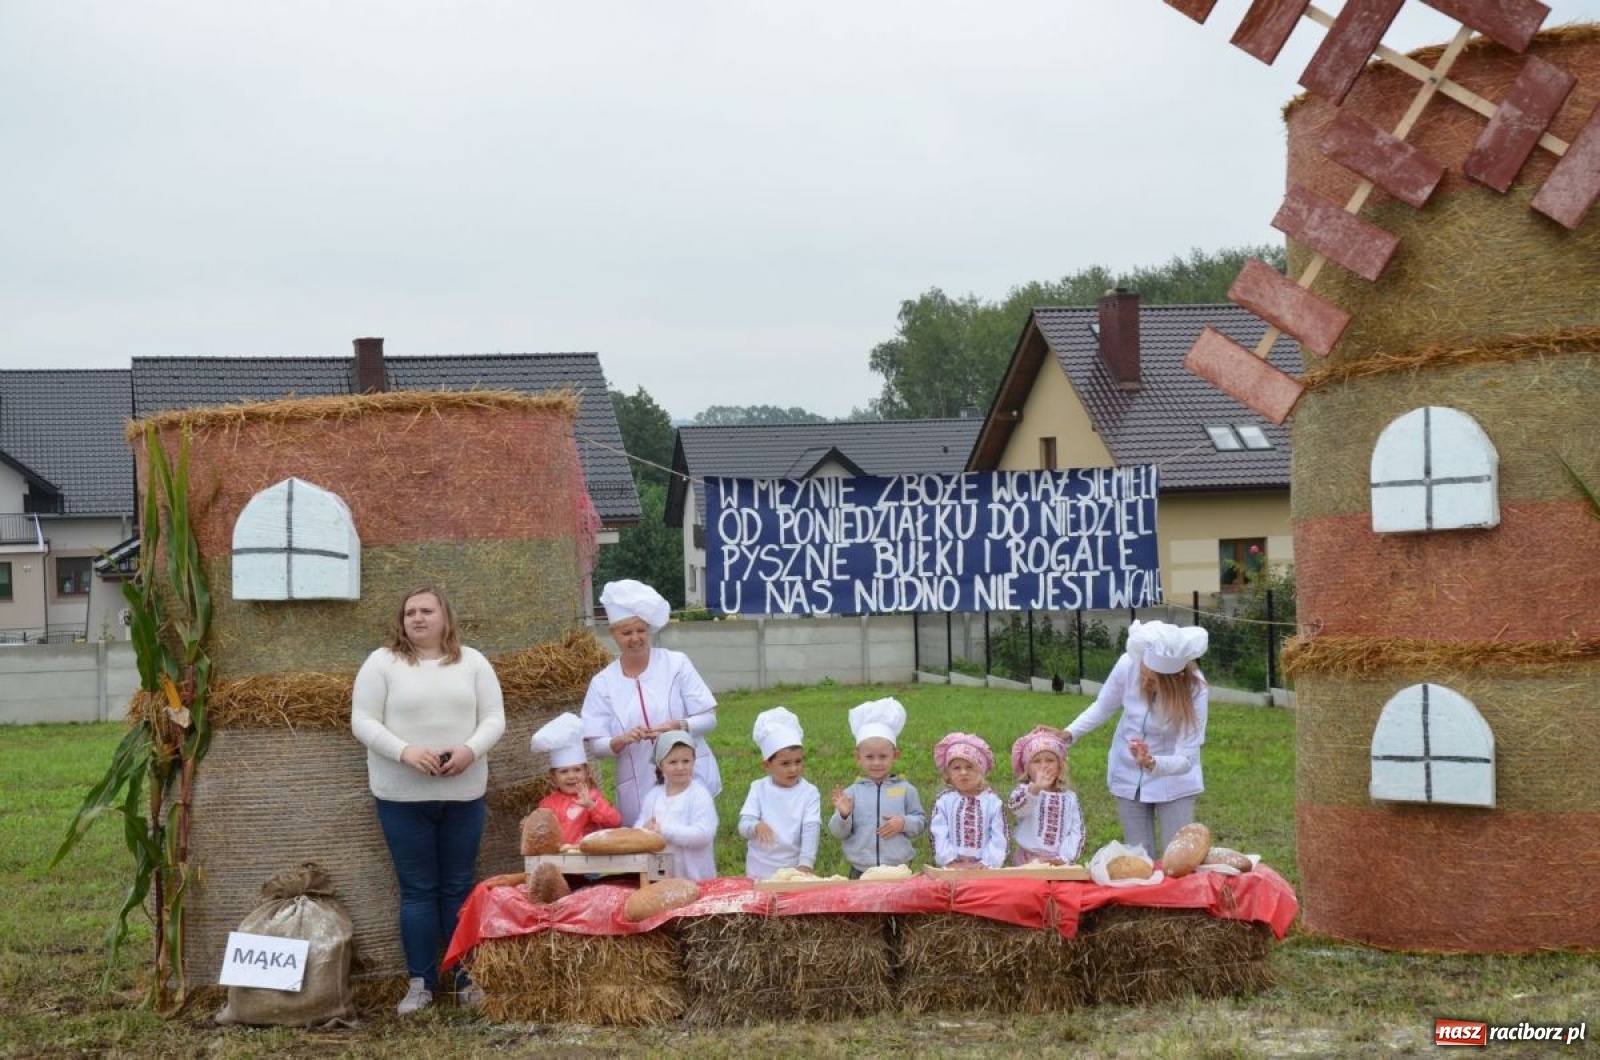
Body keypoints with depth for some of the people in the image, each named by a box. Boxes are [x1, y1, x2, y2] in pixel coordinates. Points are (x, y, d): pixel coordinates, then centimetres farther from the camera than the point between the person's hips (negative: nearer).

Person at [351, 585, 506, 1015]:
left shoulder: (473, 662, 7)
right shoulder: (382, 662, 0)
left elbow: (494, 718, 4)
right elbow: (363, 722, -5)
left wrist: (470, 749, -16)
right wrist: (405, 751, -20)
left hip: (463, 793, 2)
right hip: (402, 795, -2)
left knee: (458, 887, 8)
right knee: (417, 889, 3)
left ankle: (466, 979, 15)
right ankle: (421, 982, 10)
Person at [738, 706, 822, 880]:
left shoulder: (809, 792, -6)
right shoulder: (759, 789, -4)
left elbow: (811, 830, -14)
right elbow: (743, 826, -8)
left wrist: (806, 864, -27)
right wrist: (756, 826, -32)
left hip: (794, 869, -1)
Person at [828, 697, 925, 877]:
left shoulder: (905, 789, 2)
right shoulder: (852, 792, 2)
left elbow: (921, 822, 6)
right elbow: (837, 832, 2)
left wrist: (904, 823, -12)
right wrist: (843, 815, -18)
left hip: (899, 869, 0)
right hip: (861, 872, 0)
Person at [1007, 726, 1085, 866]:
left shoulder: (1069, 797, 5)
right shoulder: (1024, 791, -4)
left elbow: (1076, 831, 2)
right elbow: (1014, 807, -27)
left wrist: (1064, 858, -11)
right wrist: (1035, 788, -45)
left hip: (1060, 863, 2)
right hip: (1028, 861, -2)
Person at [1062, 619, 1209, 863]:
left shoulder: (1194, 690, -28)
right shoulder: (1128, 665, -24)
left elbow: (1186, 759, -29)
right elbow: (1103, 707, -3)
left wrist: (1153, 763, -47)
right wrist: (1069, 734, -14)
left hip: (1173, 780, -2)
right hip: (1128, 776, 2)